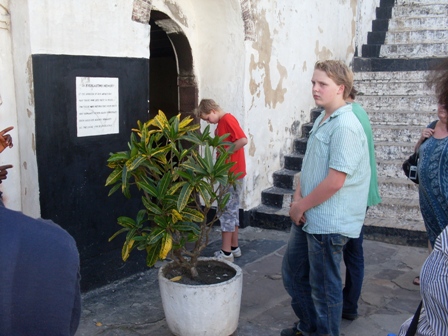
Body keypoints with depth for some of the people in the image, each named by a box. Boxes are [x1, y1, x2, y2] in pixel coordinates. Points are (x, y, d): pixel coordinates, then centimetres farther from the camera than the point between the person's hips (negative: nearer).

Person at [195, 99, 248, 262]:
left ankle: (226, 253, 2)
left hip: (232, 175, -10)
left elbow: (243, 140, -27)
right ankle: (234, 248, 23)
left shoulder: (228, 119, -15)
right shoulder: (222, 123, 15)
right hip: (229, 174, 10)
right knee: (232, 211, 14)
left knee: (226, 212, -4)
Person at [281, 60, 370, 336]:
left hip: (328, 223, -10)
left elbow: (335, 181, -24)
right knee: (293, 273, 22)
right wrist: (298, 198, 0)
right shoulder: (322, 120, 9)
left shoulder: (345, 127, -21)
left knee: (324, 287, 6)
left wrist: (301, 207, -12)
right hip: (307, 217, 10)